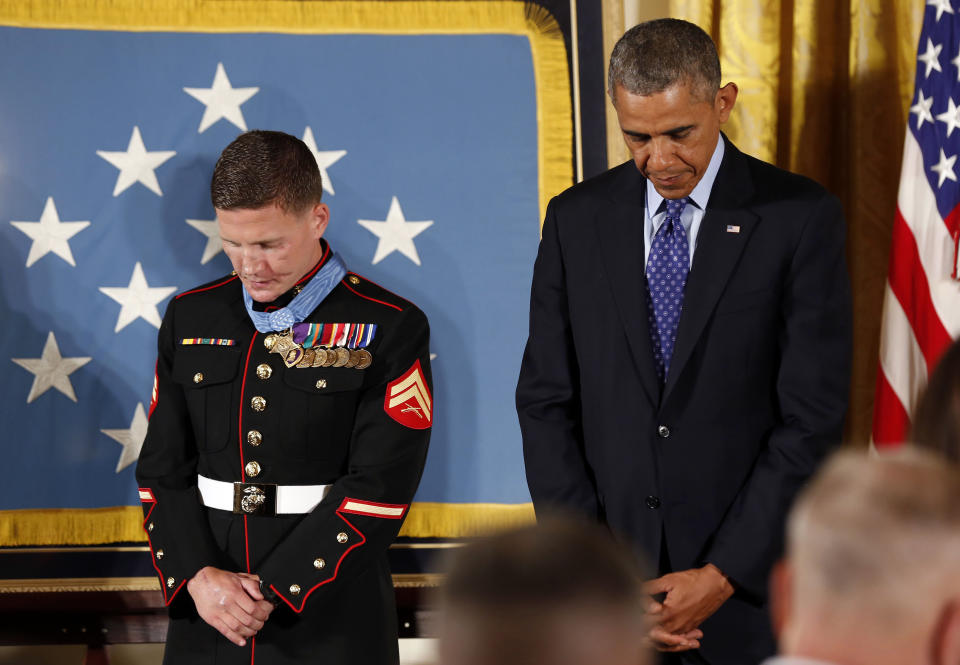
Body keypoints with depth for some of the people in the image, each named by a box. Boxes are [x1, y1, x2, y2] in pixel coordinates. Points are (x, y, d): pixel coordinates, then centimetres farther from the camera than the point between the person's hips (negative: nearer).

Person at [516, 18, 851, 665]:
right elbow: (546, 401, 3)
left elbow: (814, 418, -8)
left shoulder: (800, 217, -5)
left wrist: (722, 576, -13)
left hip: (751, 585, -2)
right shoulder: (576, 219, 4)